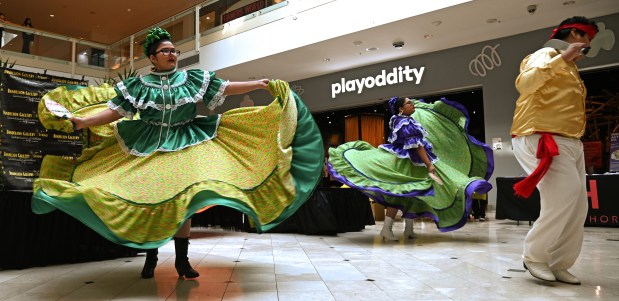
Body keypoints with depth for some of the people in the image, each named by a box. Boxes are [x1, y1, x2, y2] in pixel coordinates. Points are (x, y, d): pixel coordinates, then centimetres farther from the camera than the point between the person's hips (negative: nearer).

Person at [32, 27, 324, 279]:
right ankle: (150, 257, 16)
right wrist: (80, 121, -13)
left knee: (183, 200, -3)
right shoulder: (138, 85, 2)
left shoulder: (192, 78, 5)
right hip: (148, 149, 0)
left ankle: (182, 260, 7)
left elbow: (225, 88, 5)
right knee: (148, 201, -1)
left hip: (185, 145, 1)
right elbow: (115, 111, -1)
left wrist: (259, 84, -1)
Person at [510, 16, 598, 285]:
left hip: (570, 143, 10)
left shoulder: (571, 68, 26)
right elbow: (524, 83, -23)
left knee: (577, 206, 4)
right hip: (541, 139, -10)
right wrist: (563, 57, -21)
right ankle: (534, 256, -6)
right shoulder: (547, 54, -1)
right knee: (565, 195, -21)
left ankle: (559, 265, 13)